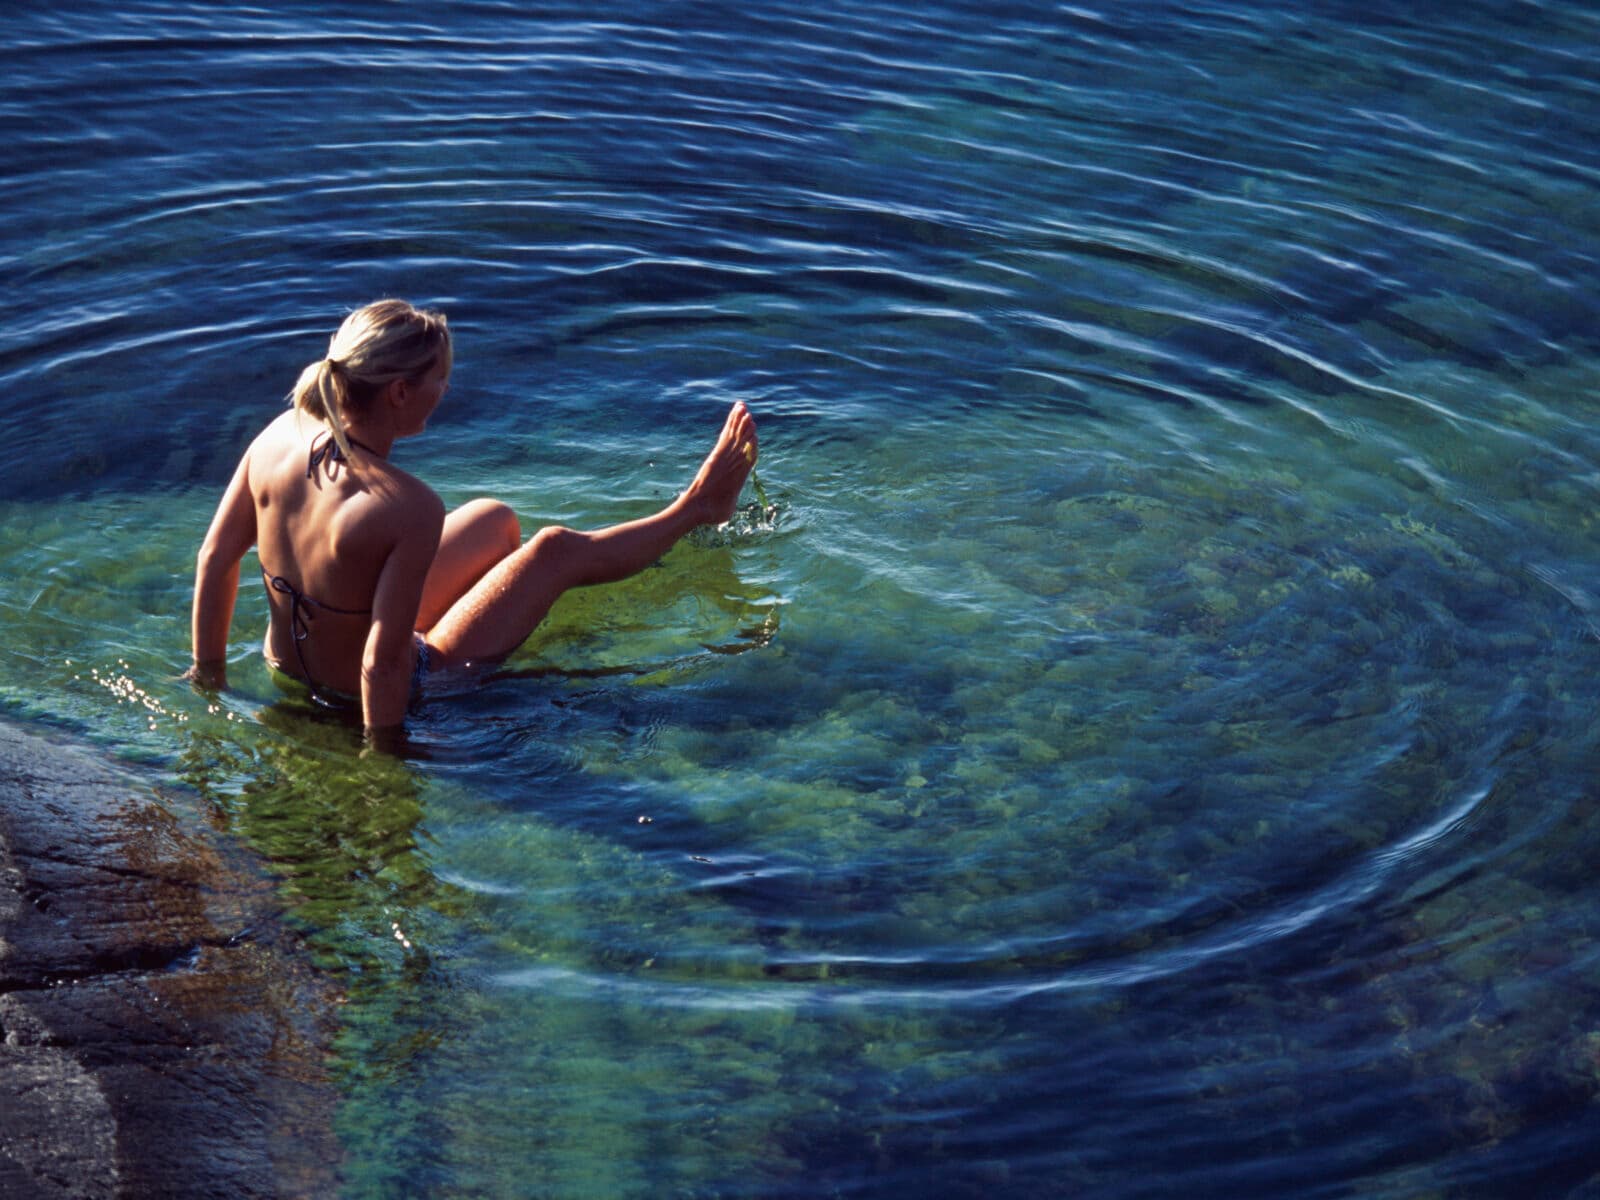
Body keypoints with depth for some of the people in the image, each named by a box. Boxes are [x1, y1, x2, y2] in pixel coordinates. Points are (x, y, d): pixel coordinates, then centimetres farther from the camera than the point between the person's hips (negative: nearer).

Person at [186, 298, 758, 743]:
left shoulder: (279, 437, -16)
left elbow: (215, 558, -7)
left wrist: (209, 672, 5)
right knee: (556, 549, 10)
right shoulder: (409, 509, -36)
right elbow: (384, 664, -34)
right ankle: (697, 508, 38)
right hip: (403, 690, -6)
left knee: (497, 520, 24)